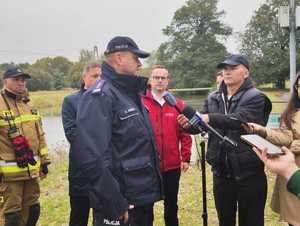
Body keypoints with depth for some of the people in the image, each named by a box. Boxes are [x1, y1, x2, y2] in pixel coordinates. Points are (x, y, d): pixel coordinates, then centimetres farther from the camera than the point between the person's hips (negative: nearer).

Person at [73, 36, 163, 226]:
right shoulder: (100, 96, -17)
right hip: (122, 206, -9)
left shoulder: (130, 93, 12)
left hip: (144, 199, 9)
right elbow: (90, 157, -27)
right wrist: (116, 205, -23)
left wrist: (152, 188, 17)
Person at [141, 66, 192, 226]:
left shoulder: (178, 104, 4)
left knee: (171, 204, 16)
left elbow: (185, 133, 4)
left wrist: (186, 158, 1)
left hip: (172, 166, 2)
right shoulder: (141, 103, -4)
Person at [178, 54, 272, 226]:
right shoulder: (213, 99, 8)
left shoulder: (255, 97, -9)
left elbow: (240, 120, -26)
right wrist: (189, 123, -22)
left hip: (249, 173, -5)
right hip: (221, 171, 5)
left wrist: (210, 118, -38)